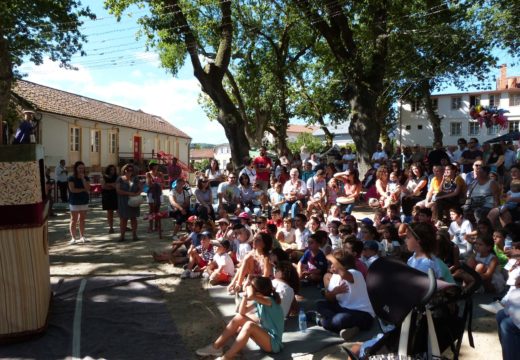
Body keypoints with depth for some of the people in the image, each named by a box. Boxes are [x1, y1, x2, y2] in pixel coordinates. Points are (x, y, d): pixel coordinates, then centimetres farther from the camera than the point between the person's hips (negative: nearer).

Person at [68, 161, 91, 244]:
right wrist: (83, 190, -9)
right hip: (74, 202, -4)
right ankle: (73, 238, 2)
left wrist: (83, 179, -13)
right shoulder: (71, 178, -5)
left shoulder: (86, 178, 6)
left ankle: (82, 237, 14)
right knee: (74, 220, -2)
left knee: (82, 220, 8)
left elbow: (88, 188, -8)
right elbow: (72, 189, -16)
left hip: (84, 202, 4)